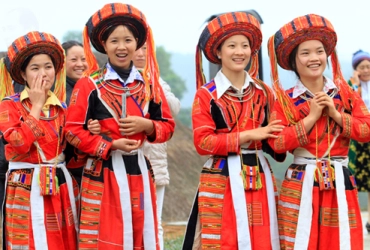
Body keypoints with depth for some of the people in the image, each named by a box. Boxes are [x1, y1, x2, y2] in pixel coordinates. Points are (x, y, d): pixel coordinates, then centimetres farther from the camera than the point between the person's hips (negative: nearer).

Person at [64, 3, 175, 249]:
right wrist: (111, 145, -15)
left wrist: (146, 125, -9)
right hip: (103, 173, -4)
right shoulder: (89, 84, -5)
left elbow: (168, 126, 12)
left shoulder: (149, 83, 9)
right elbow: (73, 131, -5)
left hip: (139, 170, 4)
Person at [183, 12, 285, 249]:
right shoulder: (206, 94, -3)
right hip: (222, 181, -4)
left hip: (259, 179, 4)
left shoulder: (263, 92, 11)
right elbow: (203, 142, -10)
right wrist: (247, 136, -14)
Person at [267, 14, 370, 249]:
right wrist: (312, 117, -12)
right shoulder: (285, 100, 1)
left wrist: (335, 114, -9)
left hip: (340, 184, 2)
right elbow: (277, 142, -11)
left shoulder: (345, 93, 8)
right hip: (300, 186, -2)